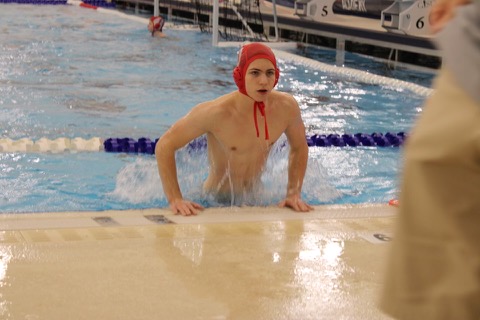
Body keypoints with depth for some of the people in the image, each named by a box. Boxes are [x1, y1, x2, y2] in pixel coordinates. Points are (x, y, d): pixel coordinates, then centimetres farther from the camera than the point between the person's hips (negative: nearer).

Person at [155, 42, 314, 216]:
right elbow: (164, 146, -20)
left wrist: (294, 194, -5)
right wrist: (175, 199, -25)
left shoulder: (286, 107, -15)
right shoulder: (217, 112, -27)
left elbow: (299, 148, 6)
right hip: (216, 201, -3)